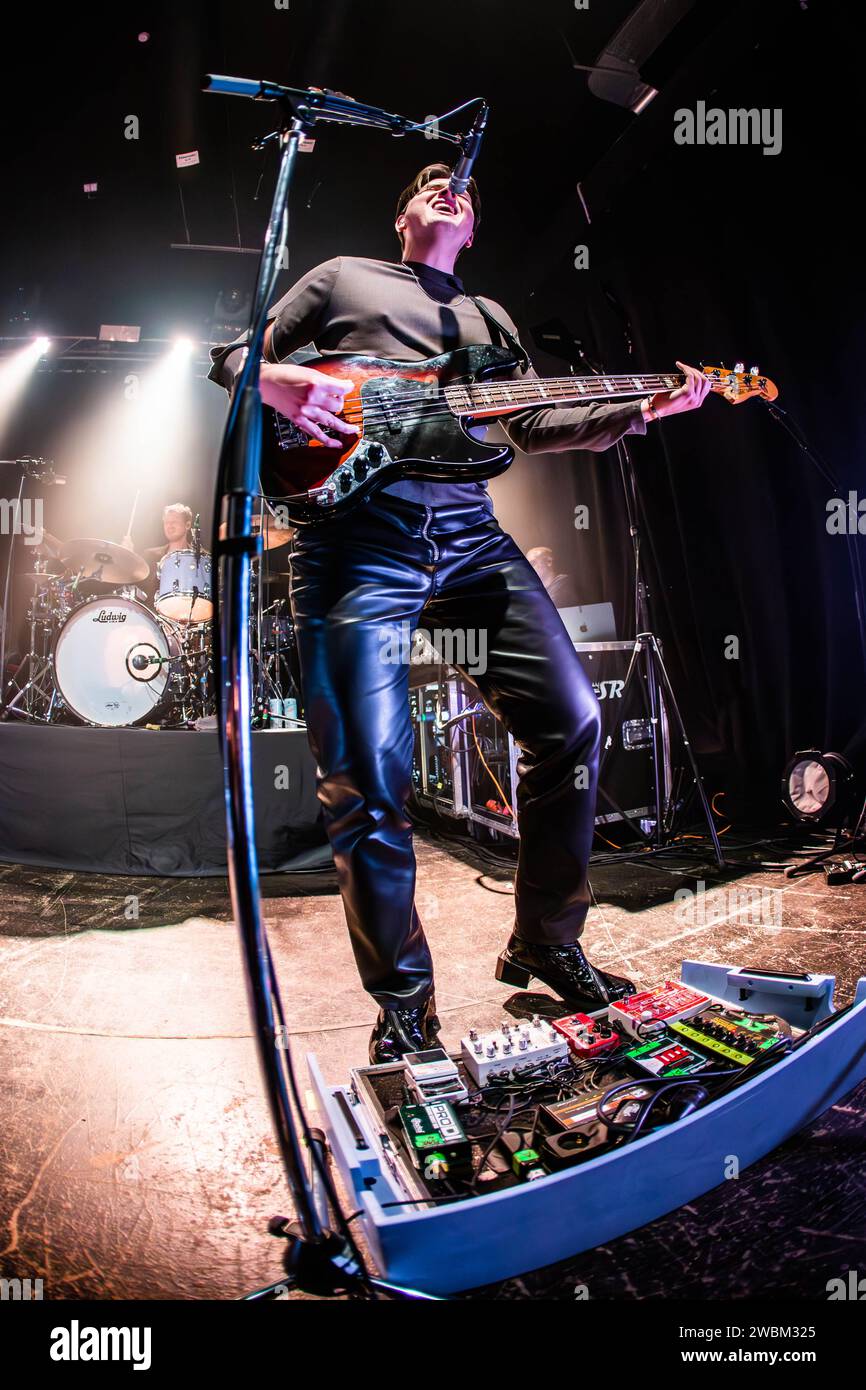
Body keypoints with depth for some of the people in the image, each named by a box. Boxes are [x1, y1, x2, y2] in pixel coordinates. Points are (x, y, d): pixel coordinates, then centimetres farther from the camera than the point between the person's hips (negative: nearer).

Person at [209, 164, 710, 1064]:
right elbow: (233, 357, 20)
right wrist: (281, 382, -4)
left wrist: (641, 412, 7)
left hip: (466, 531, 5)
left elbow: (535, 423, 21)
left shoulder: (490, 318, 33)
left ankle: (544, 943, 13)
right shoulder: (341, 278, 23)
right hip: (355, 531, -4)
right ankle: (404, 1003, 7)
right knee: (368, 782, -11)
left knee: (571, 720, -7)